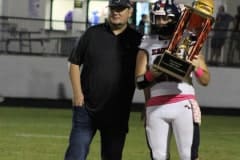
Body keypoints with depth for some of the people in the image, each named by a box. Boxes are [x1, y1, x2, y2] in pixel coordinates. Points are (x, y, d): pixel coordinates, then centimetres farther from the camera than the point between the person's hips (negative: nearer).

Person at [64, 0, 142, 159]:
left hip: (118, 112, 0)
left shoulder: (137, 39, 3)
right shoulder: (93, 33, 4)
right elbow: (75, 63, 7)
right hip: (86, 107, 0)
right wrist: (77, 93, -5)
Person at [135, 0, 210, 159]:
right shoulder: (147, 45, 13)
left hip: (184, 105, -2)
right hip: (155, 107, 2)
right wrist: (152, 73, -15)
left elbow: (205, 80, 7)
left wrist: (197, 67, -14)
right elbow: (139, 82, 5)